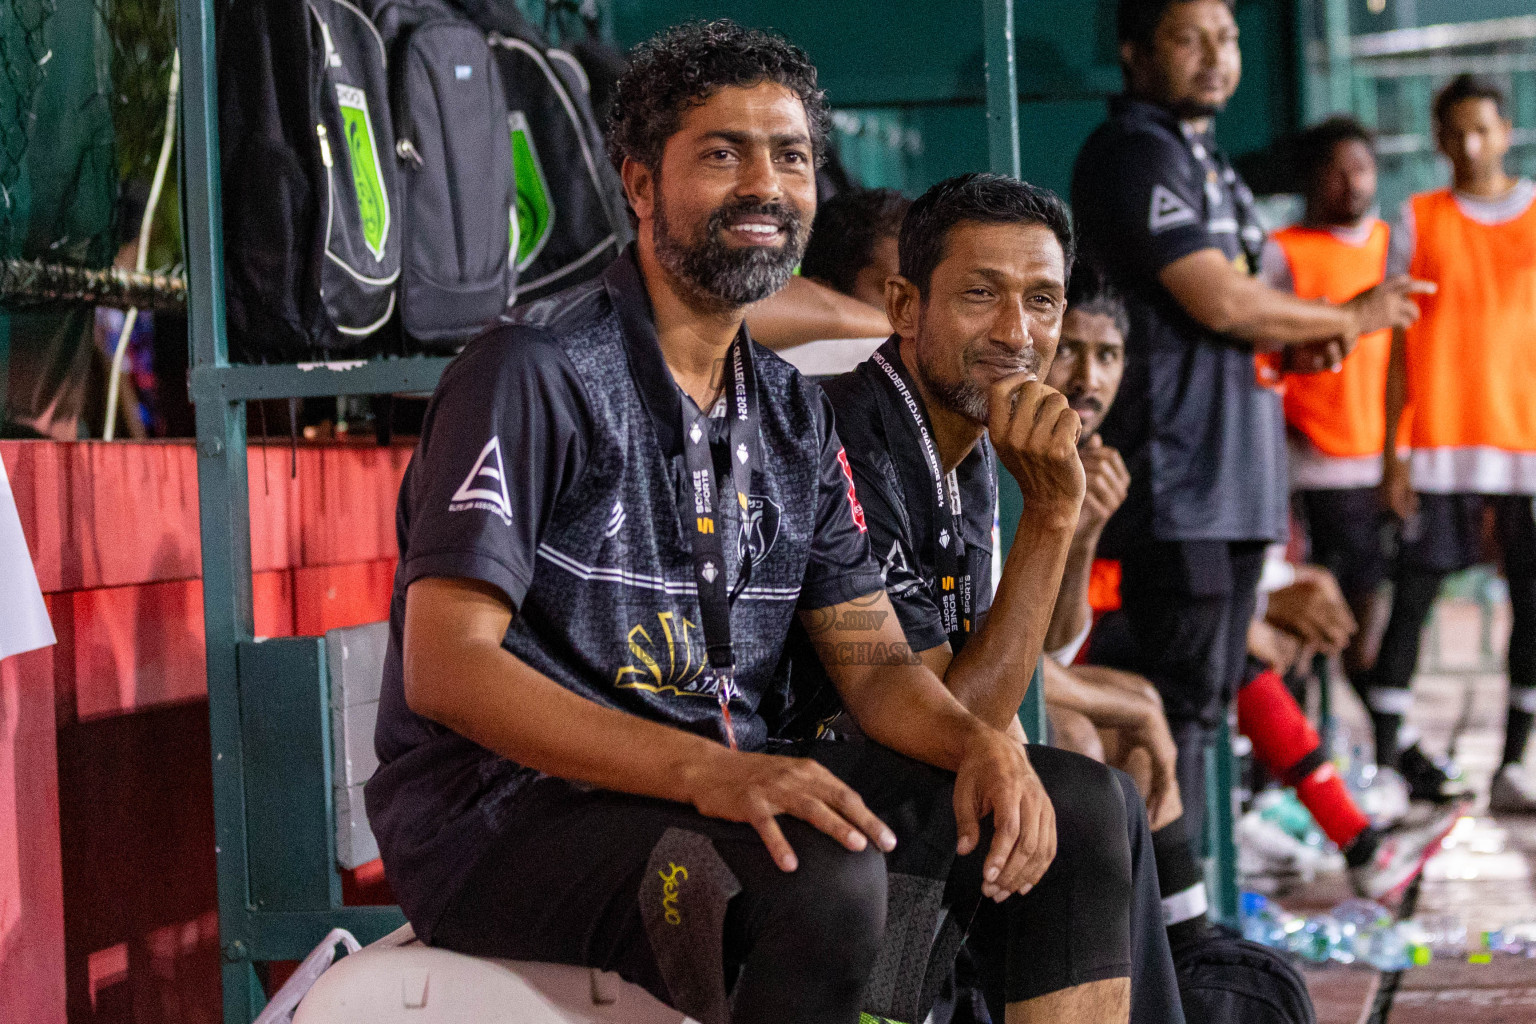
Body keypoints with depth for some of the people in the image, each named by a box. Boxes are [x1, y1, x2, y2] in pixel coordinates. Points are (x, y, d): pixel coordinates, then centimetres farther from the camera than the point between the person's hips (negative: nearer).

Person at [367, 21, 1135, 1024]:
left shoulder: (794, 414, 15)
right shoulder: (535, 373, -10)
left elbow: (874, 660, 13)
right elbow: (445, 668, -19)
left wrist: (982, 742, -12)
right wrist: (709, 771, -31)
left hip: (734, 785, 8)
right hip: (507, 817, -8)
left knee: (1077, 803, -4)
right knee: (827, 876, -35)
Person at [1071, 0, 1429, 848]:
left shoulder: (1198, 155, 21)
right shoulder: (1135, 152, -11)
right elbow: (1217, 300, -18)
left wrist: (1293, 346, 7)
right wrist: (1349, 320, -4)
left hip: (1231, 469, 10)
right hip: (1175, 468, -10)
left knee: (1208, 693, 12)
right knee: (1182, 696, -10)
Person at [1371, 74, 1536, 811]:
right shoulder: (1419, 220, 7)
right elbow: (1401, 342, 5)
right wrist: (1393, 448, -2)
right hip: (1440, 443, -1)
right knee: (1413, 595, -3)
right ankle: (1384, 752, 3)